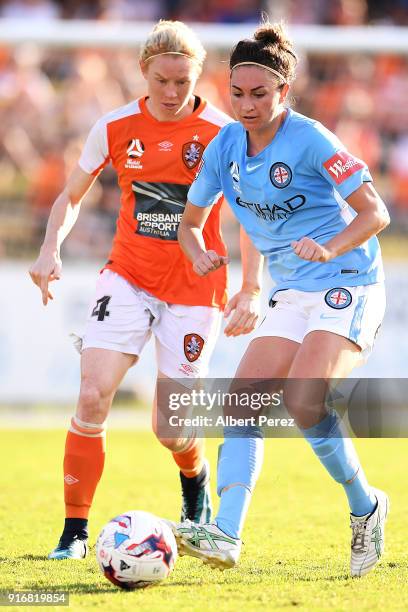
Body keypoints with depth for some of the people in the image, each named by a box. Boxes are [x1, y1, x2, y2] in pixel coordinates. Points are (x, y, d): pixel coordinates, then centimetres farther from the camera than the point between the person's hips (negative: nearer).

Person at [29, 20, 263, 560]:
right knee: (93, 394, -18)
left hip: (194, 287, -2)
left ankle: (196, 481, 36)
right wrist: (51, 250, -7)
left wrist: (251, 290, -12)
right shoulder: (115, 128, -2)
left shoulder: (223, 134, -9)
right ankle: (75, 530, -7)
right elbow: (71, 196, 10)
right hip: (128, 277, 2)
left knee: (170, 428, -2)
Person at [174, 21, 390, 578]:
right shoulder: (225, 146, 3)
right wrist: (200, 255, -8)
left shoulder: (309, 139, -16)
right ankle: (226, 536, -17)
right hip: (292, 296, 7)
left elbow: (375, 213, -16)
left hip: (348, 286, -7)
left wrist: (329, 248, -33)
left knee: (302, 401, -23)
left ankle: (365, 507, -2)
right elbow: (191, 220, 14)